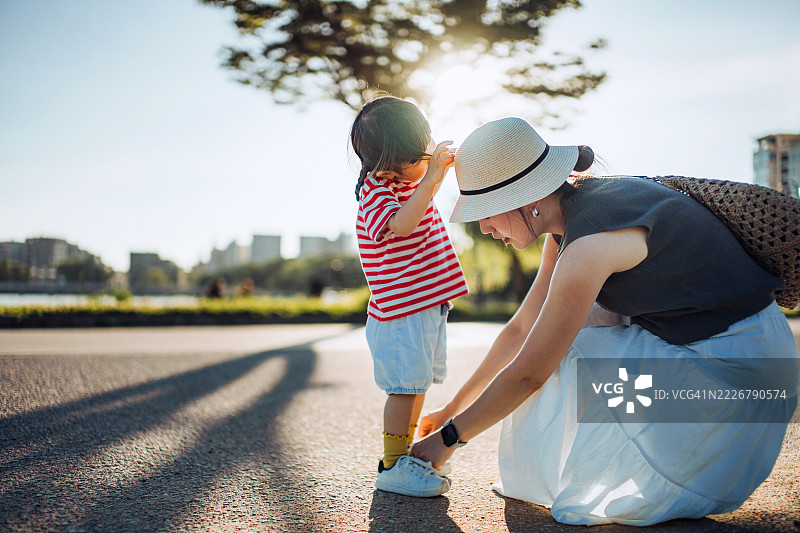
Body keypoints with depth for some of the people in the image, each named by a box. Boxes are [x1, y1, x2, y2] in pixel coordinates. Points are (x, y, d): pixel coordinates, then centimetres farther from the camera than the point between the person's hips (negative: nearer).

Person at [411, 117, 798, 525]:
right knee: (556, 348, 5)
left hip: (737, 361, -9)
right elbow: (521, 328, 8)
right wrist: (450, 410, 12)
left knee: (563, 366, -13)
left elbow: (527, 373, -20)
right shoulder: (568, 219, 1)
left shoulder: (588, 245, -27)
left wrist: (450, 438, -7)